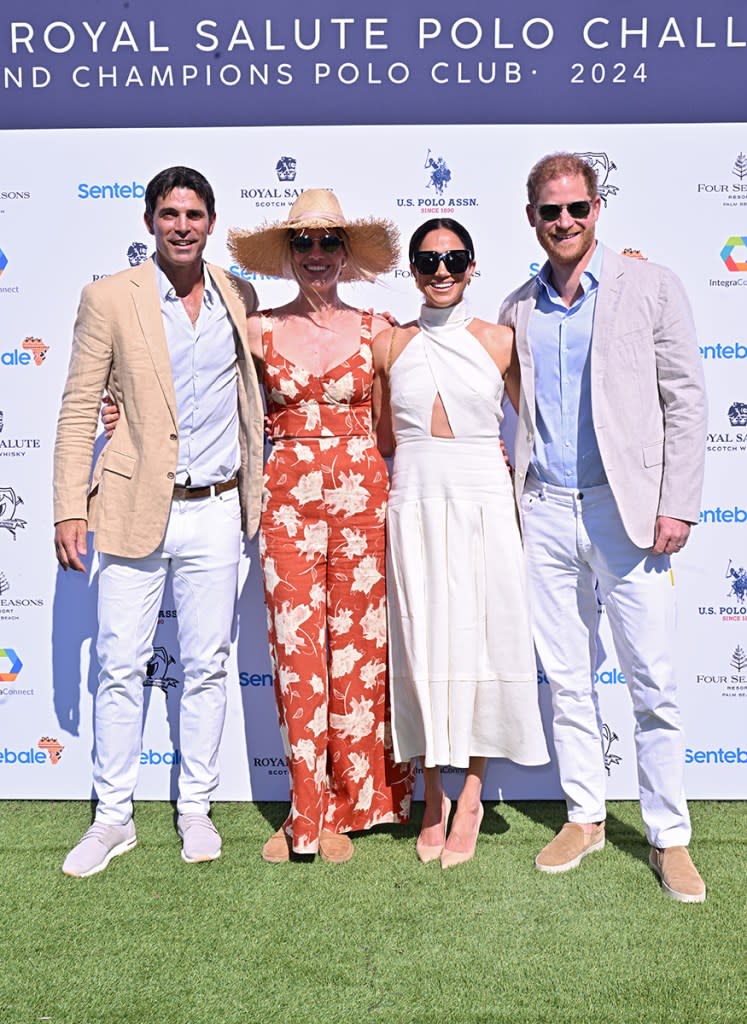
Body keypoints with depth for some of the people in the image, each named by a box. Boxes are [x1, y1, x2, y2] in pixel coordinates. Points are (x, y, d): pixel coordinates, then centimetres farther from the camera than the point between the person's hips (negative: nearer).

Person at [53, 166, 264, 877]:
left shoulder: (239, 298, 8)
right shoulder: (109, 299, 0)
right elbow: (78, 409, 0)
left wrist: (257, 490, 11)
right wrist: (70, 509, -6)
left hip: (215, 511, 2)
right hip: (134, 509, -2)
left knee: (206, 667, 9)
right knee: (120, 668, 5)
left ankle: (195, 810, 25)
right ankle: (113, 818, 20)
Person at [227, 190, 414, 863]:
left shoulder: (375, 330, 7)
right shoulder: (260, 331, 7)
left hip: (363, 494, 0)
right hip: (288, 497, 0)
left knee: (357, 645, 3)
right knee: (296, 649, -1)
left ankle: (347, 806, 17)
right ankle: (308, 806, 12)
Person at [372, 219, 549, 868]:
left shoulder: (499, 341, 5)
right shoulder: (390, 345, 8)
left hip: (483, 506, -1)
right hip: (414, 506, 1)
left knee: (480, 643, 2)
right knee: (422, 645, 4)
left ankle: (471, 797, 17)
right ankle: (434, 797, 19)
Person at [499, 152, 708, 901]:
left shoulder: (648, 286, 1)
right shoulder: (517, 309, 11)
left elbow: (685, 399, -1)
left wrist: (677, 505, -9)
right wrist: (506, 504, 5)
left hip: (625, 509, -3)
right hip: (544, 511, 4)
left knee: (654, 683, 1)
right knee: (566, 678, 11)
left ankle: (668, 838, 16)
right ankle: (584, 817, 26)